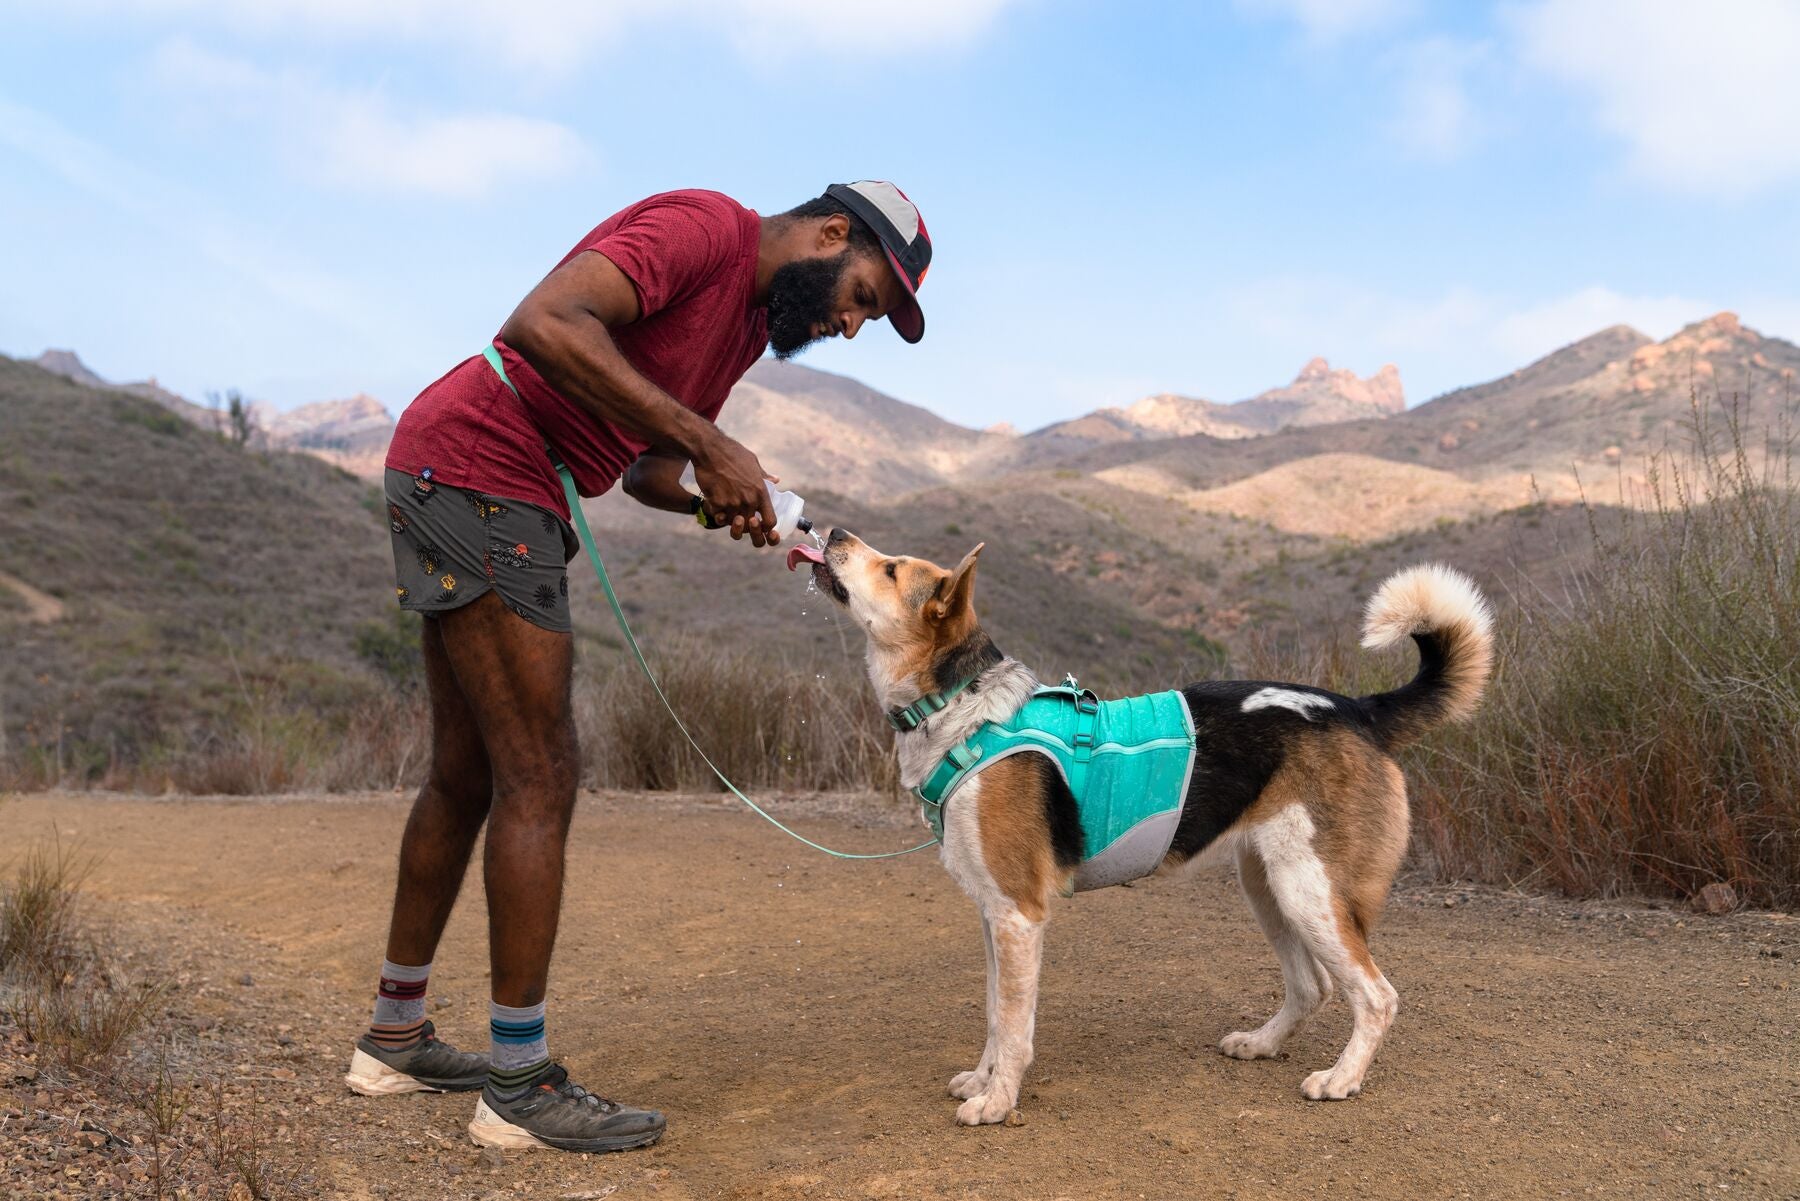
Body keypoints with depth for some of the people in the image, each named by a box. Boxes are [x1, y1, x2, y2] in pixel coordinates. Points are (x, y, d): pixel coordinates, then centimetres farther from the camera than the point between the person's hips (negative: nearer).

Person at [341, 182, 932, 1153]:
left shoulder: (751, 319, 17)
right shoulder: (701, 227, -13)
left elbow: (647, 467, 18)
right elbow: (541, 323, -28)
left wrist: (729, 502, -3)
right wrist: (707, 443, -25)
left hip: (471, 493, 11)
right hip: (474, 467, -11)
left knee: (466, 775, 15)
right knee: (540, 777, -9)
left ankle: (394, 1038, 28)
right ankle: (520, 1086, 1)